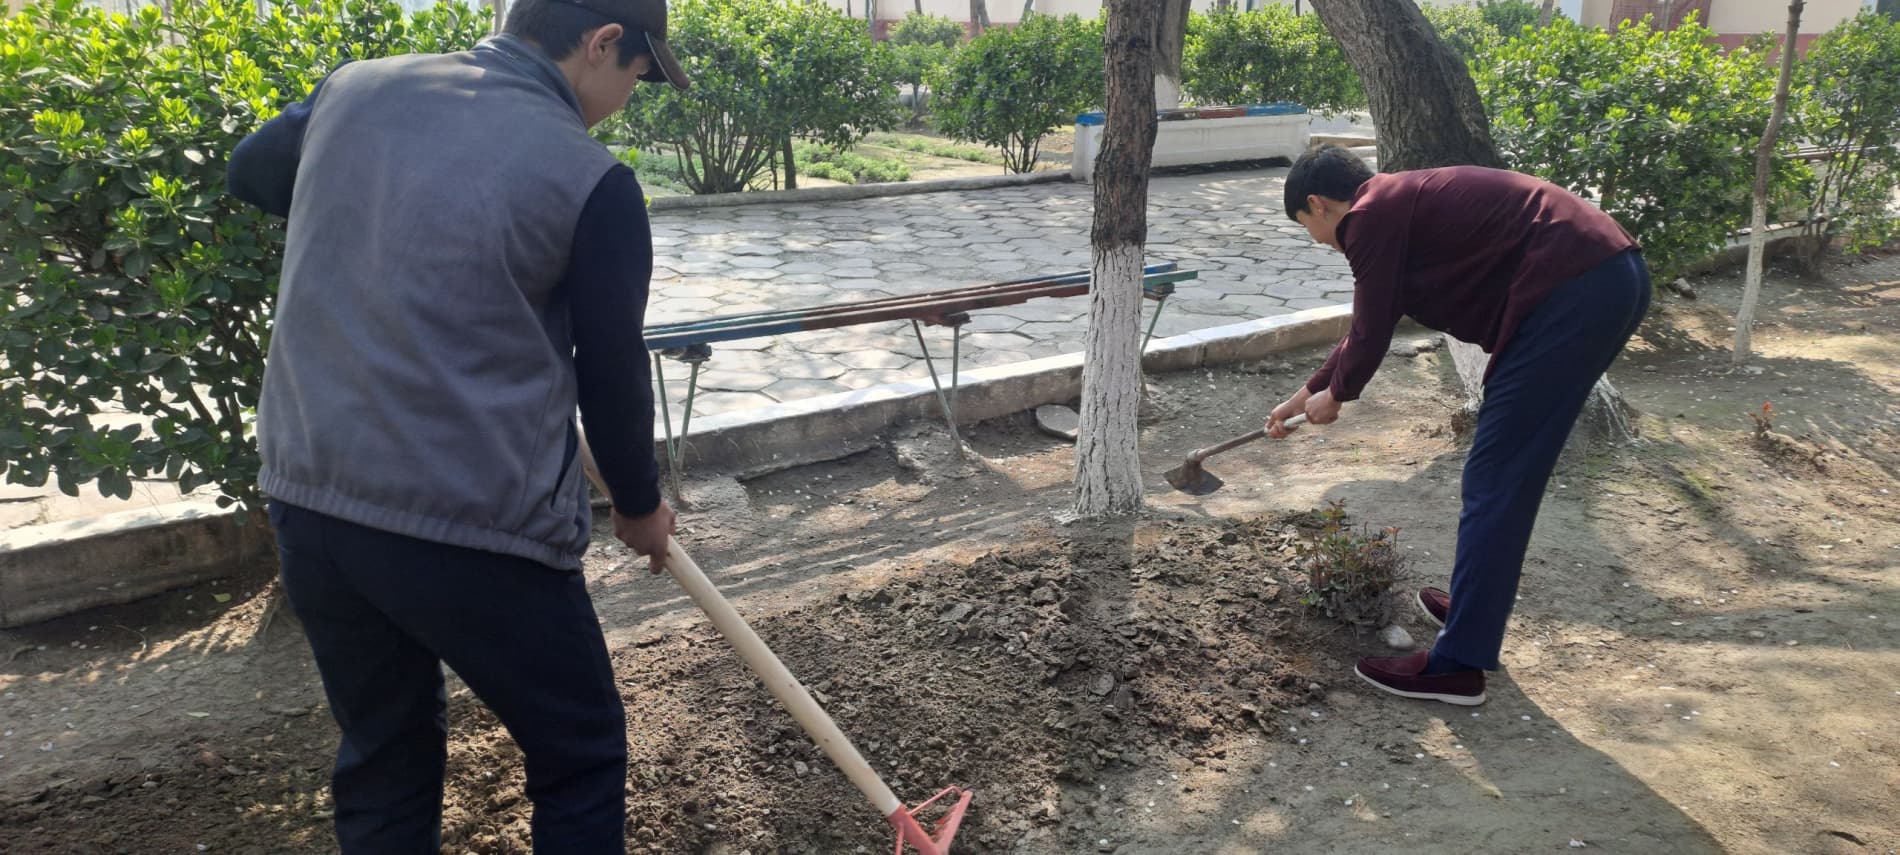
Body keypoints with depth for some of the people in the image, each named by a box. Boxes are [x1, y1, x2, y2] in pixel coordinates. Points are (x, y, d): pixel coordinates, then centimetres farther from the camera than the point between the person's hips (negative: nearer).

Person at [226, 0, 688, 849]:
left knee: (383, 758, 22)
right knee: (580, 757, 14)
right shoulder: (592, 179, -11)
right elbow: (612, 373, -2)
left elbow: (250, 170, 26)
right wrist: (640, 506, 14)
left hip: (307, 500, 6)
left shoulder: (357, 86, 6)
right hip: (474, 526, -6)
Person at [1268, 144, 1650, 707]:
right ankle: (1477, 605, 34)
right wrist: (1309, 391, 42)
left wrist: (1335, 395, 19)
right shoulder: (1403, 203, 25)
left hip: (1572, 291, -10)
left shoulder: (1371, 213, -5)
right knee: (1505, 475, 20)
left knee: (1494, 484, -5)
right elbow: (1370, 324, 34)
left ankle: (1456, 665, 1)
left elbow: (1372, 332, -1)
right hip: (1614, 276, 10)